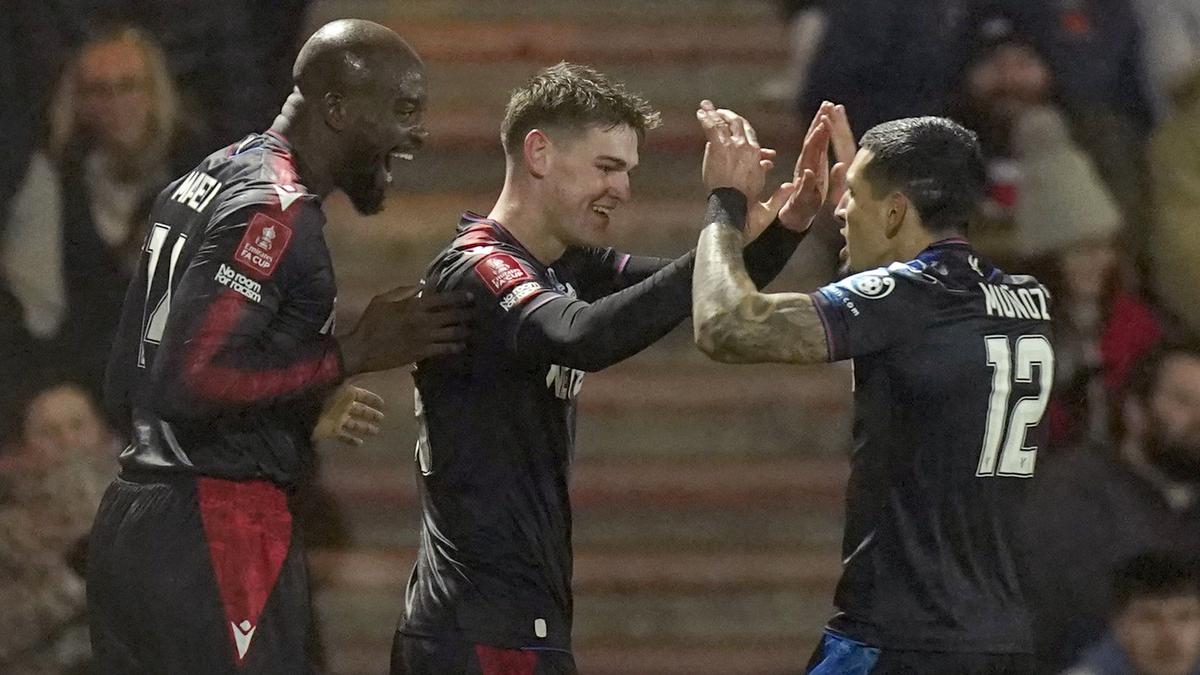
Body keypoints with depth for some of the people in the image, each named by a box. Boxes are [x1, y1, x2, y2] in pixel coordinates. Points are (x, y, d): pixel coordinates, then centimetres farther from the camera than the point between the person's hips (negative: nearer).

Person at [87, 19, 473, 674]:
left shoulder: (204, 181, 16)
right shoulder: (275, 211, -14)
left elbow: (128, 385, 21)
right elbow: (190, 379, -24)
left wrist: (302, 410, 26)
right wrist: (355, 352, -17)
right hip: (212, 537, -10)